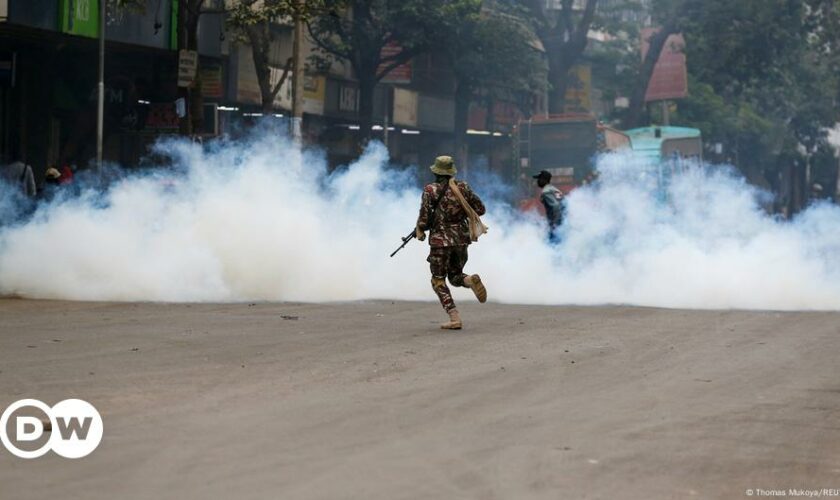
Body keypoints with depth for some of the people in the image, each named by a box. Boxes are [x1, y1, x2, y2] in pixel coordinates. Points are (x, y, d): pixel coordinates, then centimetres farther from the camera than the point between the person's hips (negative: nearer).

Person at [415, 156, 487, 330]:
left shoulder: (430, 190, -7)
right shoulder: (462, 187, 4)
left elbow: (424, 217, -11)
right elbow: (480, 209, 8)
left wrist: (419, 230, 8)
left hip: (440, 240, -4)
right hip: (461, 239, 4)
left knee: (439, 281, 8)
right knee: (455, 276, 22)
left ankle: (455, 319, -7)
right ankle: (470, 280, -15)